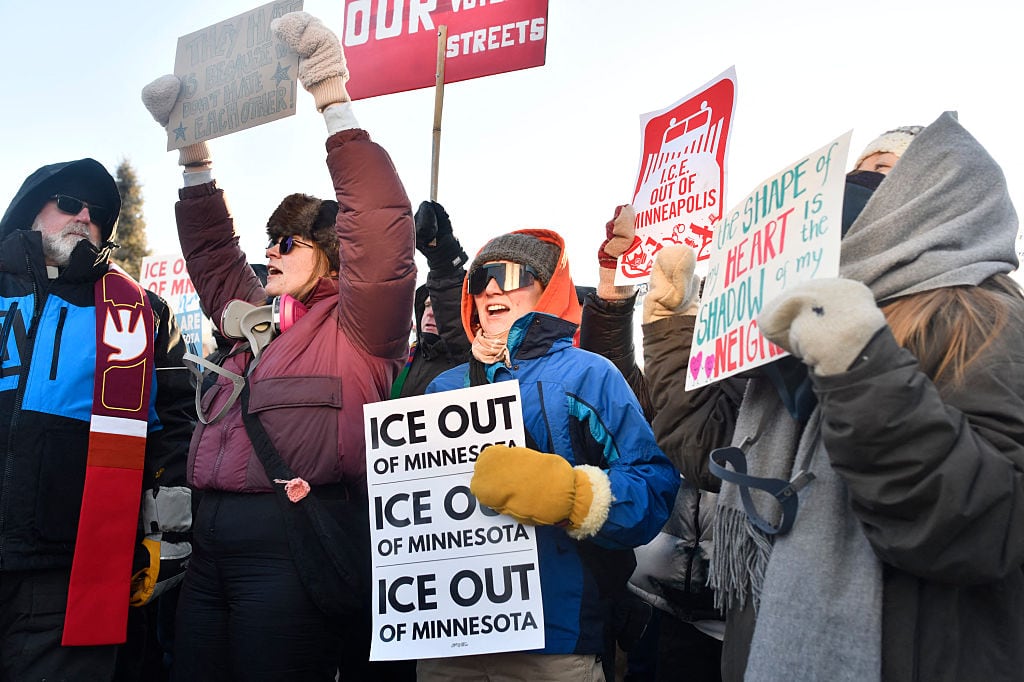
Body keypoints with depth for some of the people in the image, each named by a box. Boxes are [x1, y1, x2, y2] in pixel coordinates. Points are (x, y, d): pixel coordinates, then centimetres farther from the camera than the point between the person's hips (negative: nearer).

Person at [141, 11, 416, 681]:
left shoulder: (355, 326, 1)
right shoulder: (256, 322, 22)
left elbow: (380, 225, -12)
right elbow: (213, 254, 33)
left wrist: (334, 104, -12)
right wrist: (194, 153, 27)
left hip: (294, 544, -7)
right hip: (213, 544, 7)